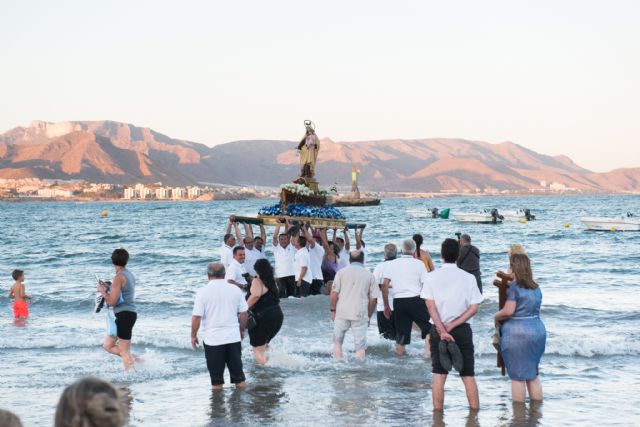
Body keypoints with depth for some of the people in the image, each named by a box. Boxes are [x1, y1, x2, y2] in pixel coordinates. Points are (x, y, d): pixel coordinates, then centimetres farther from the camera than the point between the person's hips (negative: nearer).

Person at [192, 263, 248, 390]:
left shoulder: (203, 291, -9)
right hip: (233, 337, 3)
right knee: (236, 366, 16)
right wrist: (242, 330, 18)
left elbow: (196, 317, -12)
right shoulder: (235, 290, 0)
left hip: (212, 338, -3)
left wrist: (193, 336, 0)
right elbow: (243, 313, 4)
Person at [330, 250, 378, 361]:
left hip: (342, 312, 0)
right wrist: (369, 316, 13)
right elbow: (373, 299, 4)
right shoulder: (369, 275, 6)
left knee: (337, 340, 14)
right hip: (360, 314, 0)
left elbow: (334, 293, -2)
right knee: (360, 344, 3)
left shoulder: (342, 272, 4)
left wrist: (332, 310, 8)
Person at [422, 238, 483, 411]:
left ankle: (438, 413, 4)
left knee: (438, 374, 5)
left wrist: (442, 330, -12)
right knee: (468, 375, 6)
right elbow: (474, 308, -7)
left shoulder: (432, 277, -3)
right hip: (462, 330, 0)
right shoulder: (468, 277, -2)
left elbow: (430, 306, -9)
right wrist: (453, 325, -9)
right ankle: (475, 412, 7)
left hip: (438, 329, 0)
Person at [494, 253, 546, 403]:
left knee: (517, 376, 0)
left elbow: (508, 311, -19)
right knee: (533, 374, 15)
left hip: (517, 334, -7)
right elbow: (534, 308, 14)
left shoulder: (514, 287, -13)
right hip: (538, 330, 7)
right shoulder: (536, 288, 9)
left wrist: (496, 317, -1)